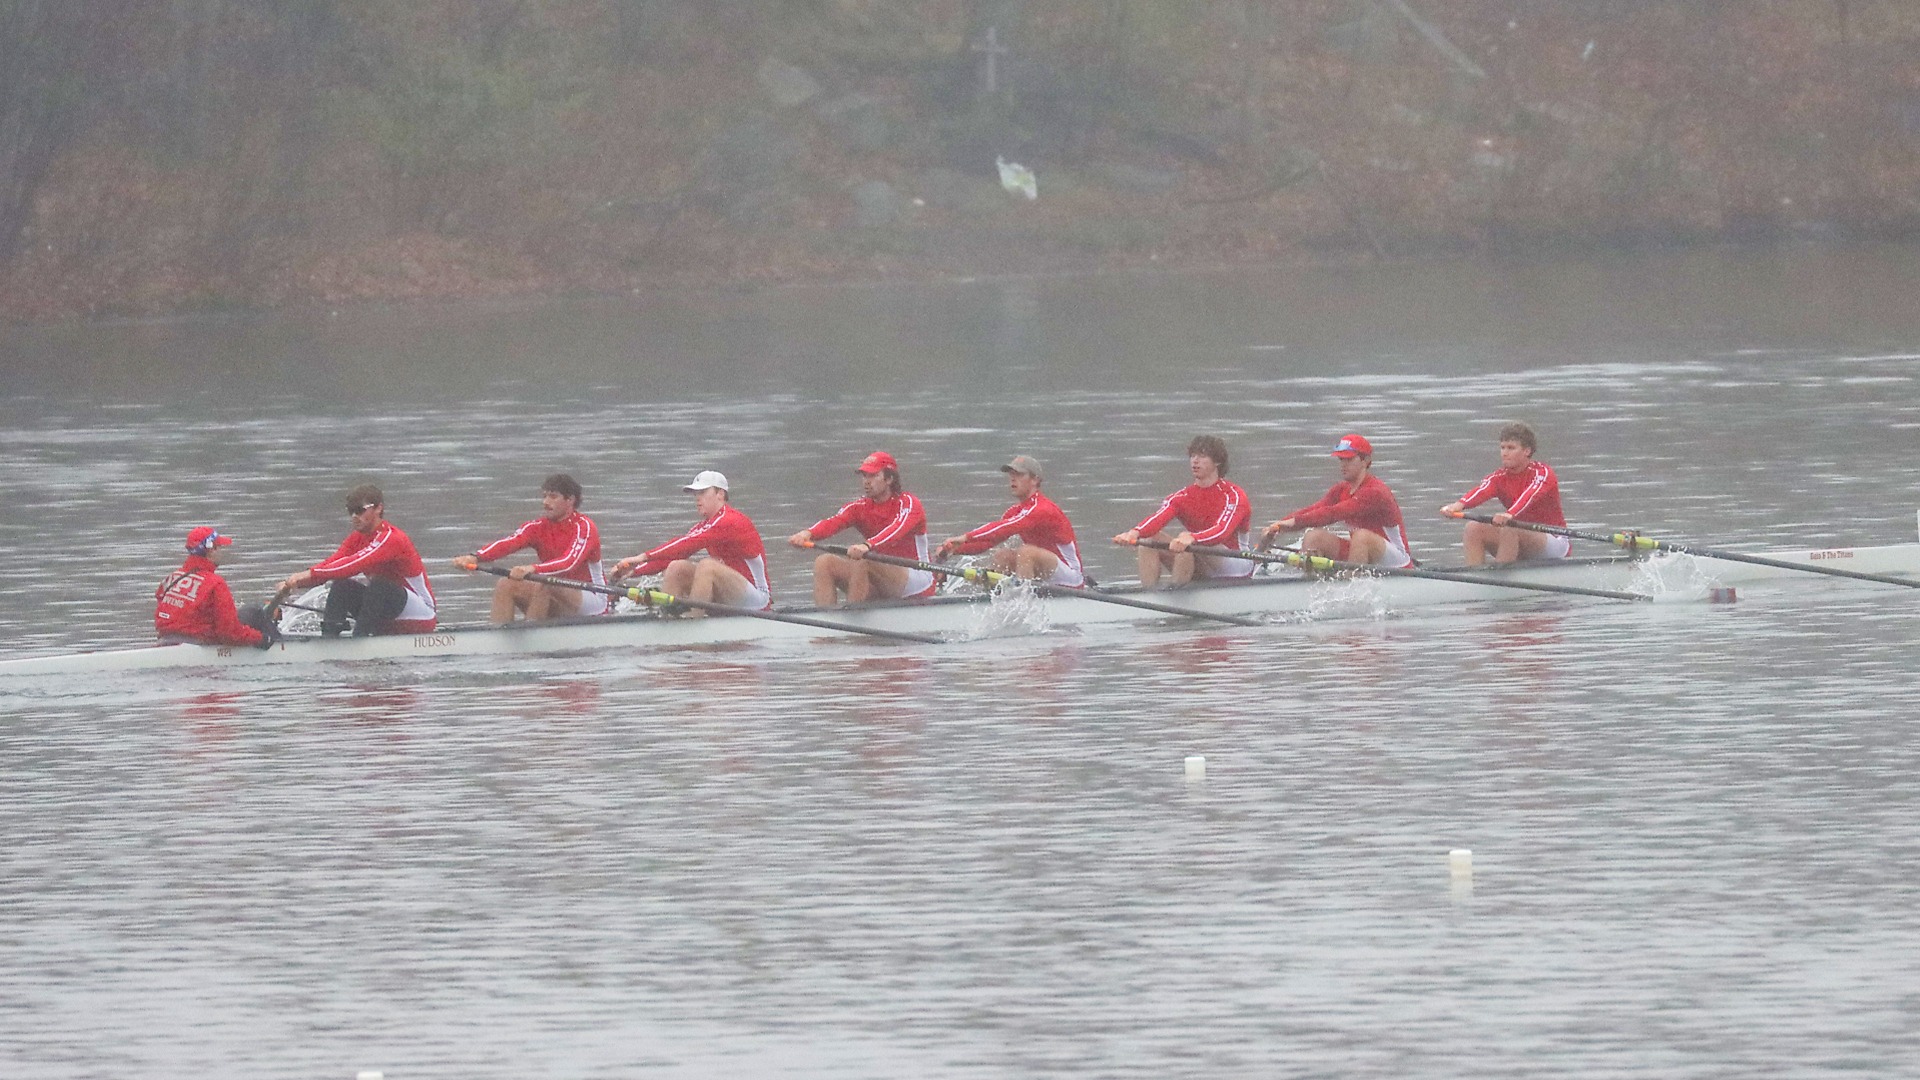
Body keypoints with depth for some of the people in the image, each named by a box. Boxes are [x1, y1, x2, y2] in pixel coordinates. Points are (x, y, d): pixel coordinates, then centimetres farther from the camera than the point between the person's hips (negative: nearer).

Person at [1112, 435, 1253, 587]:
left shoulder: (1233, 495, -11)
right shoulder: (1182, 498, 5)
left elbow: (1222, 531, -30)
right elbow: (1158, 518, -15)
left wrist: (1191, 539, -50)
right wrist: (1134, 533, -38)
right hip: (1201, 572, 6)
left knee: (1187, 541, -32)